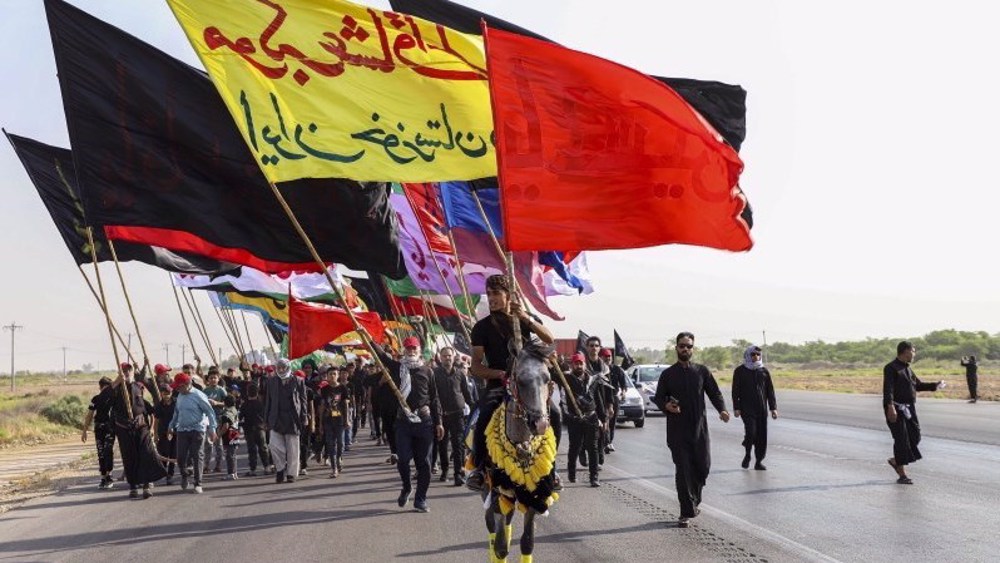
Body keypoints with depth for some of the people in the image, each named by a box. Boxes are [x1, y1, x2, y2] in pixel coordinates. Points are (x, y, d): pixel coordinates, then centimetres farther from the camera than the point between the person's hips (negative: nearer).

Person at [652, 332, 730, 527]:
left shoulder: (702, 371, 8)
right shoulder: (668, 374, 5)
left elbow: (714, 393, 7)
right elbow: (658, 398, 8)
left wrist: (722, 410, -12)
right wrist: (666, 405, -15)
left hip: (699, 429, 2)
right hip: (677, 430, -2)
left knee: (703, 467, 4)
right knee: (683, 471, -4)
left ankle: (694, 501, 29)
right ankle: (686, 513, 0)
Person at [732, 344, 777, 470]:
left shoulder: (764, 371, 10)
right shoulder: (740, 371, 1)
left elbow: (770, 391, 12)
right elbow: (735, 391, 1)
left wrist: (773, 408, 5)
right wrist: (736, 408, -6)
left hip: (762, 409, 3)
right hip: (747, 408, -3)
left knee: (762, 435, 1)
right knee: (751, 432, -16)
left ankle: (759, 461, 11)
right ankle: (747, 455, 9)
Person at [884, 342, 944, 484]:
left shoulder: (907, 369, 17)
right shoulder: (891, 368, -11)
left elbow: (918, 385, 29)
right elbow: (888, 389, -22)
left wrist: (935, 386, 21)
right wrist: (890, 407, -32)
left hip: (909, 409, 8)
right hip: (896, 409, -8)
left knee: (914, 437, 6)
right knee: (901, 439, -7)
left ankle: (895, 460, 26)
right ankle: (902, 475, -1)